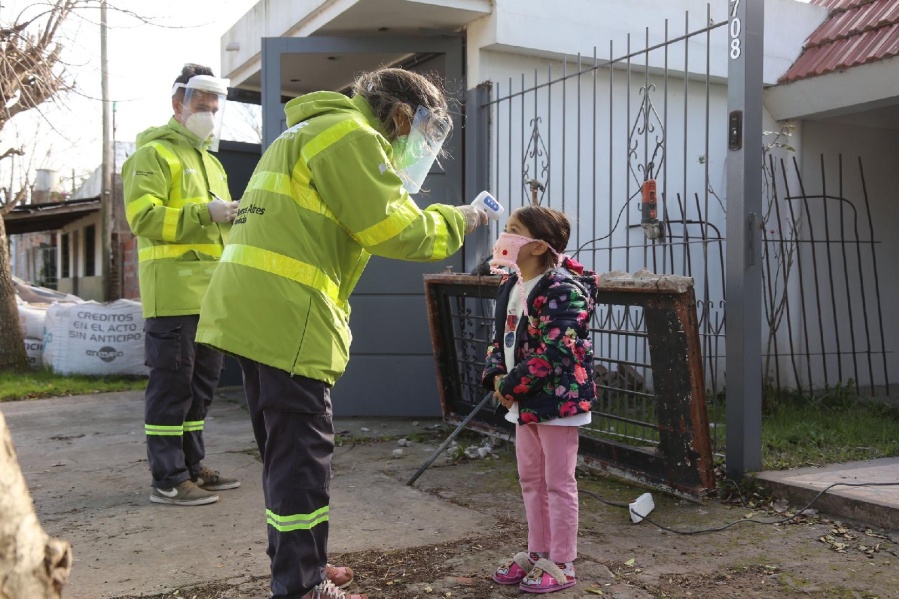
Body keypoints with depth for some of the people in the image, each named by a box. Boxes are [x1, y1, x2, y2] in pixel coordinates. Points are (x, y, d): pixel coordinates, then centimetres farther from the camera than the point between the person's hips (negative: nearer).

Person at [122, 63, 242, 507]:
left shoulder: (211, 161, 25)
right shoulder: (154, 154, -3)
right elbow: (143, 217, -16)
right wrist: (204, 213, -23)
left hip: (209, 294, 9)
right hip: (172, 291, -9)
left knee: (201, 384, 13)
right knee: (172, 383, -6)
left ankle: (192, 465, 24)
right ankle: (167, 479, 2)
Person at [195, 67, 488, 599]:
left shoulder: (315, 132, 25)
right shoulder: (351, 136, -9)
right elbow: (397, 230, -12)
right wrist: (458, 221, 4)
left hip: (253, 312, 11)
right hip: (285, 317, -11)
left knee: (286, 449, 18)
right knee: (303, 454, -2)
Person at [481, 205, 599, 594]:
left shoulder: (563, 289, -19)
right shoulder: (511, 287, 10)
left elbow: (553, 352, -26)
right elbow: (501, 339, 15)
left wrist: (510, 386, -19)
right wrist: (496, 377, -3)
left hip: (557, 399, -9)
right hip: (526, 401, 9)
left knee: (558, 483, 2)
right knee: (530, 480, 17)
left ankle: (561, 564, 15)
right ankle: (537, 553, 31)